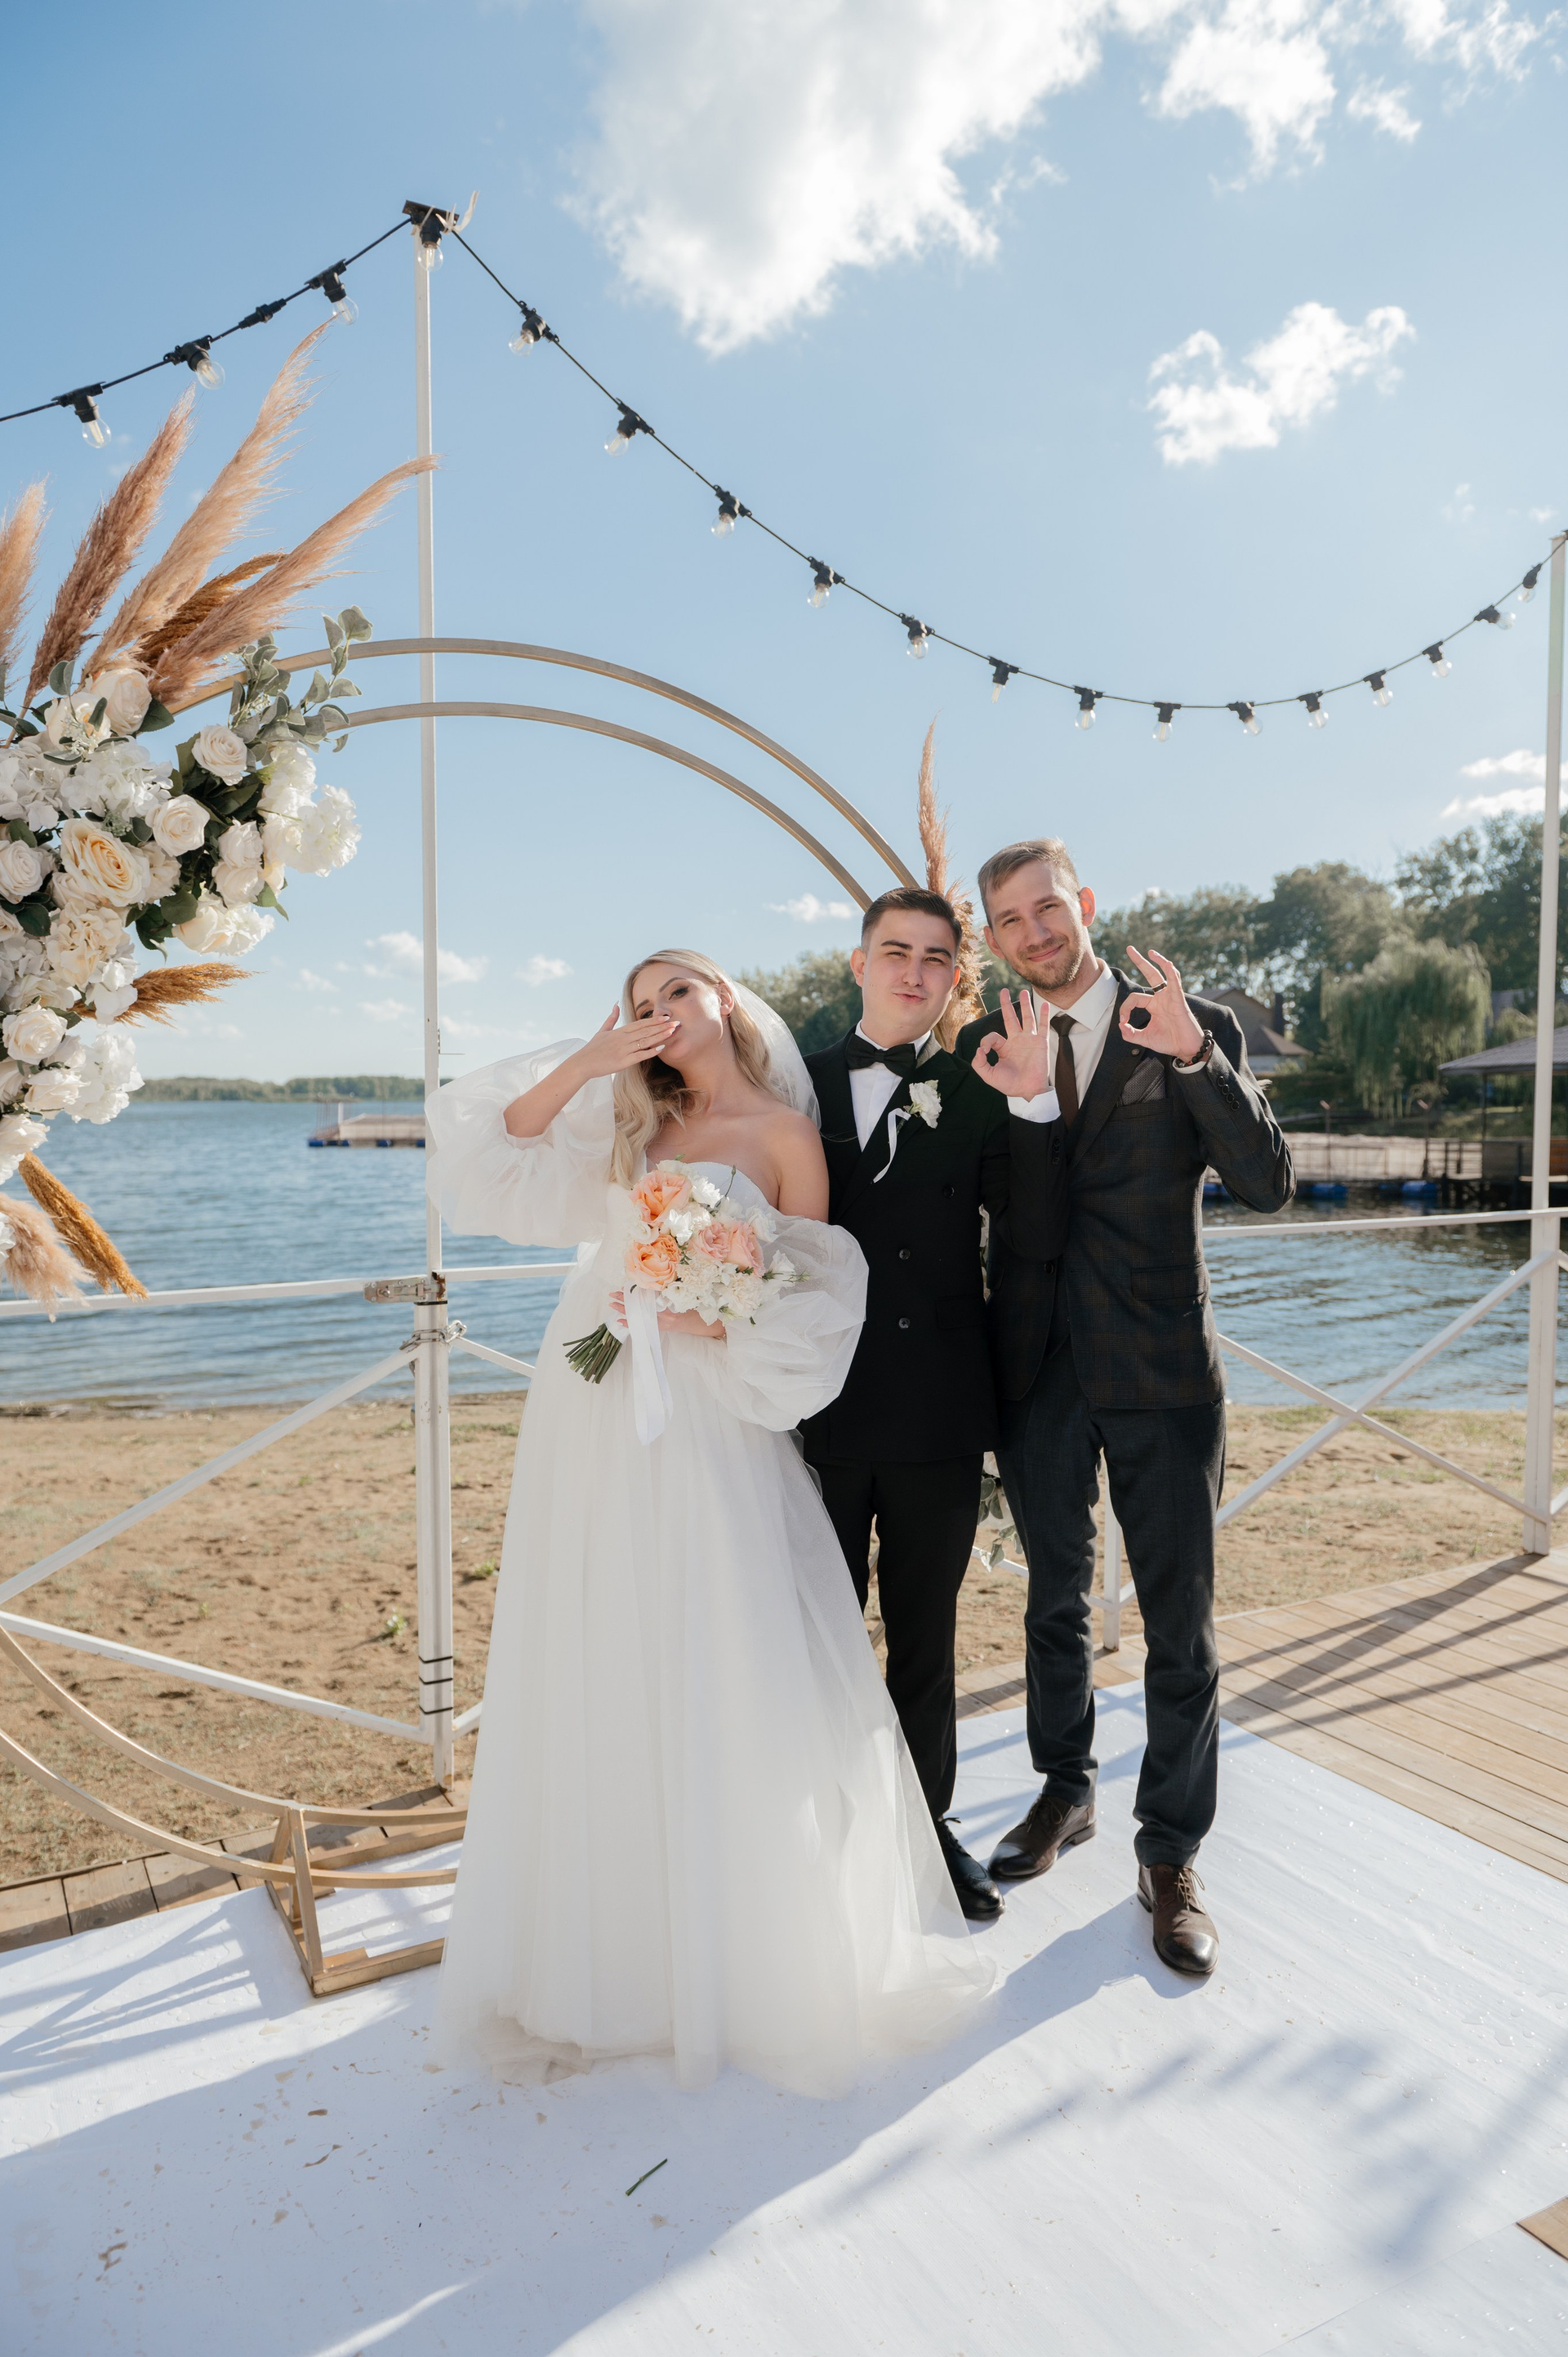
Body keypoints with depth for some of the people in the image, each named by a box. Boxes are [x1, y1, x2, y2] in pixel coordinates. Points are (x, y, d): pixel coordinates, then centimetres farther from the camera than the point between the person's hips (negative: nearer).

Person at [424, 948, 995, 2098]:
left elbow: (812, 1299, -3)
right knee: (594, 1678, 9)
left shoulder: (784, 1131, 1)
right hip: (596, 1416, 4)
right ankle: (602, 1950, 26)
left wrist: (713, 1318, -17)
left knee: (723, 1681, 1)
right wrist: (584, 1062, -2)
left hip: (708, 1421, -4)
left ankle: (756, 1954, 23)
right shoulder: (633, 1125, 14)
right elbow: (497, 1157, 6)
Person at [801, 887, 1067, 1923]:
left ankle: (929, 1823, 37)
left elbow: (1043, 1235, -9)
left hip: (940, 1416, 0)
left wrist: (1033, 1105, -20)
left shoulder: (980, 1095, 1)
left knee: (927, 1637, 17)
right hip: (823, 1410, 0)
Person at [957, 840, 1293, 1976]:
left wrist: (1195, 1056, -26)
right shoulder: (984, 1045, 4)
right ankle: (1067, 1792, 41)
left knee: (1181, 1627, 6)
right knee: (1056, 1602, 19)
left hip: (1161, 1373, -2)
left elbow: (1270, 1185, -14)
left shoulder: (1195, 1029, -5)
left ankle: (1172, 1856, 25)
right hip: (1038, 1372, 3)